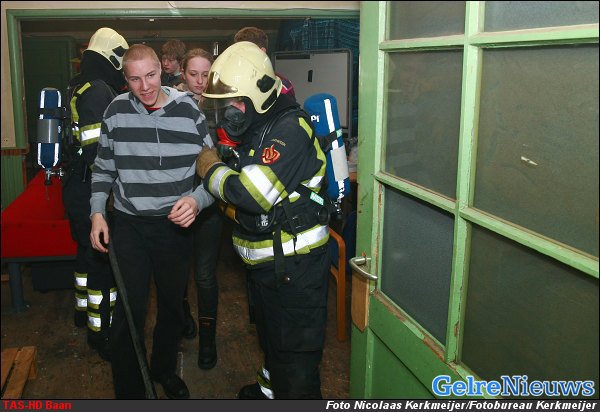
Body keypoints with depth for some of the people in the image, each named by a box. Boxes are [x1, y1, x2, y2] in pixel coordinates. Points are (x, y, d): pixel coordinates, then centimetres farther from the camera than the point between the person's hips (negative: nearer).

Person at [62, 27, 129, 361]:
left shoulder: (81, 88, 12)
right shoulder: (99, 91, -19)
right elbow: (97, 152, -26)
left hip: (78, 188, 10)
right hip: (93, 193, -10)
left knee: (89, 251, 24)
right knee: (105, 259, -1)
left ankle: (84, 309, 41)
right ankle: (100, 330, 10)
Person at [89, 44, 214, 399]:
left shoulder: (189, 111, -8)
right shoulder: (116, 112, -3)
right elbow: (103, 167, 8)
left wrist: (196, 199, -21)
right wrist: (97, 212, -1)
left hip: (176, 224, 1)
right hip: (129, 225, 0)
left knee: (173, 305, 18)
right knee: (130, 312, -2)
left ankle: (165, 369, 43)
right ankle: (129, 391, 18)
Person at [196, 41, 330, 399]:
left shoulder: (290, 128, -22)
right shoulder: (254, 128, 10)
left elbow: (253, 193, -30)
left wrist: (211, 170, -14)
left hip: (295, 265, -10)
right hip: (264, 260, 10)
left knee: (295, 348, 2)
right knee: (270, 330, 29)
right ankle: (272, 387, 52)